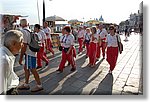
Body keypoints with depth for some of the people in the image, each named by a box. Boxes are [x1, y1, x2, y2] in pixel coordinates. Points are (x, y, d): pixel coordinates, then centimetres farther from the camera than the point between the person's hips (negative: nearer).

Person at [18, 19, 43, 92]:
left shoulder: (23, 32, -15)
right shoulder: (29, 31, 13)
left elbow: (24, 45, -20)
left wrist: (21, 57, -15)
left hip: (30, 54, -9)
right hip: (30, 53, 9)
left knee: (32, 69, -2)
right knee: (26, 68, 17)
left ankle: (39, 85, 10)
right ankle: (26, 84, 28)